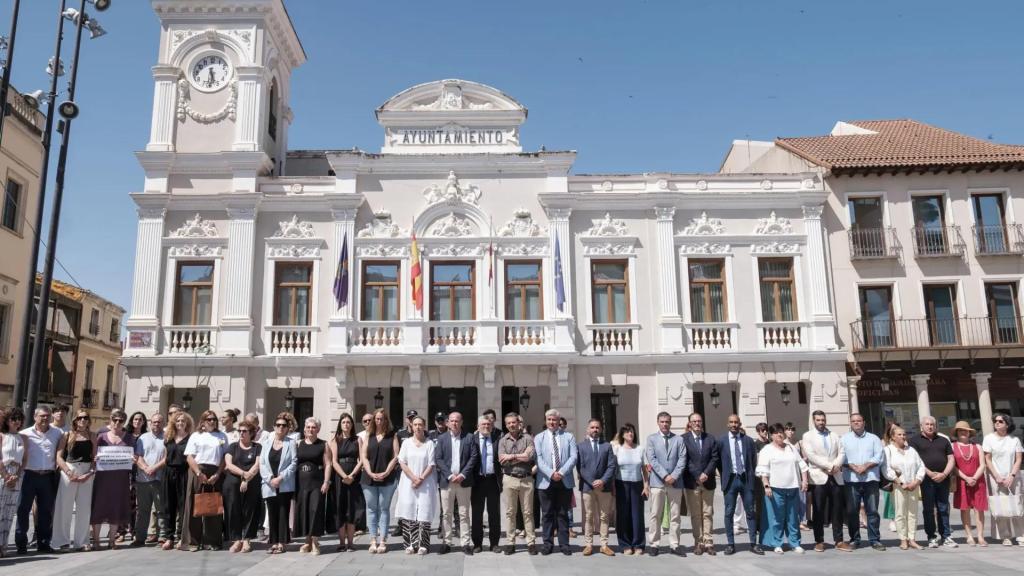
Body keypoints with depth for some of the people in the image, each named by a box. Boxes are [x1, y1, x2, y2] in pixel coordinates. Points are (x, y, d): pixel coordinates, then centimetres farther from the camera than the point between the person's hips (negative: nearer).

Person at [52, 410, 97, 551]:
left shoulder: (92, 436, 9)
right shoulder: (67, 435, 5)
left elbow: (95, 457, 6)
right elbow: (59, 457, -1)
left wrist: (90, 473, -10)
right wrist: (69, 473, -12)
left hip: (87, 473, 1)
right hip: (68, 471, -1)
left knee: (84, 508, 3)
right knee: (64, 507, 0)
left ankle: (81, 541, 12)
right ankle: (62, 540, 12)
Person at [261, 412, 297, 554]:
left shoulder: (291, 443, 2)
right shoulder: (267, 444, 12)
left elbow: (294, 463, -6)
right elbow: (262, 464, 4)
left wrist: (281, 477, -15)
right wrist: (270, 478, -10)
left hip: (285, 486, -3)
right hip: (270, 486, 3)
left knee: (283, 514, -1)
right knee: (272, 514, 6)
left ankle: (281, 543, 4)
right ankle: (273, 542, 12)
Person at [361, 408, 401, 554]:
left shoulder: (392, 436, 5)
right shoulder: (368, 435, 10)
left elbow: (395, 457, -1)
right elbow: (363, 456, 4)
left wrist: (385, 473, -11)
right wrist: (371, 473, -9)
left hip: (387, 478, -2)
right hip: (369, 478, 2)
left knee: (384, 509, 1)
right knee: (371, 509, 4)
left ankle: (383, 541, 5)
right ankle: (373, 540, 9)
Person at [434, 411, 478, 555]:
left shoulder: (469, 438, 4)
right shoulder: (442, 439, 7)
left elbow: (474, 457, -2)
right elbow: (438, 459, 0)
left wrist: (462, 474, -10)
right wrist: (450, 475, -10)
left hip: (464, 481, -1)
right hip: (447, 481, 1)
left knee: (464, 514, 3)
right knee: (446, 513, 4)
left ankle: (466, 543, 7)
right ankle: (446, 543, 11)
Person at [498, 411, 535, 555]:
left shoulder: (528, 438, 3)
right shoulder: (503, 441, 6)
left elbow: (531, 456, -12)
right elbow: (502, 460, -7)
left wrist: (512, 456, -9)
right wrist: (522, 456, -8)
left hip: (526, 479, -1)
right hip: (509, 479, 1)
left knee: (527, 512, 4)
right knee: (510, 512, 5)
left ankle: (531, 542, 10)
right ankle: (510, 543, 12)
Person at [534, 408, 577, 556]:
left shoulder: (568, 437, 7)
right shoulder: (539, 438, 7)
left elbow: (573, 457, -3)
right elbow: (539, 459, -3)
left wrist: (561, 472, -15)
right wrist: (551, 473, -16)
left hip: (565, 481, 0)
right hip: (546, 481, 0)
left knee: (563, 514, 6)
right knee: (548, 514, 5)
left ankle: (564, 544, 13)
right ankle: (548, 544, 13)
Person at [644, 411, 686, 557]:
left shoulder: (679, 439, 8)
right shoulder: (651, 439, 5)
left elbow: (682, 459, 1)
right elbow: (652, 459, -3)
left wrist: (674, 476, -12)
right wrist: (665, 475, -12)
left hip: (675, 482, 2)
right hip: (657, 482, -1)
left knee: (675, 515, 6)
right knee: (655, 515, 0)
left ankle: (674, 545, 13)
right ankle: (653, 544, 6)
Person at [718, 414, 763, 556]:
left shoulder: (748, 440, 4)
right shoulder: (721, 441, 0)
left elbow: (754, 460, 12)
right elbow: (718, 461, 6)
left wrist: (751, 475, 7)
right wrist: (724, 476, 3)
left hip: (746, 479, 1)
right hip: (730, 479, -1)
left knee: (750, 511, 6)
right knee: (729, 512, 2)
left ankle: (753, 543, 13)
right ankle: (730, 544, 9)